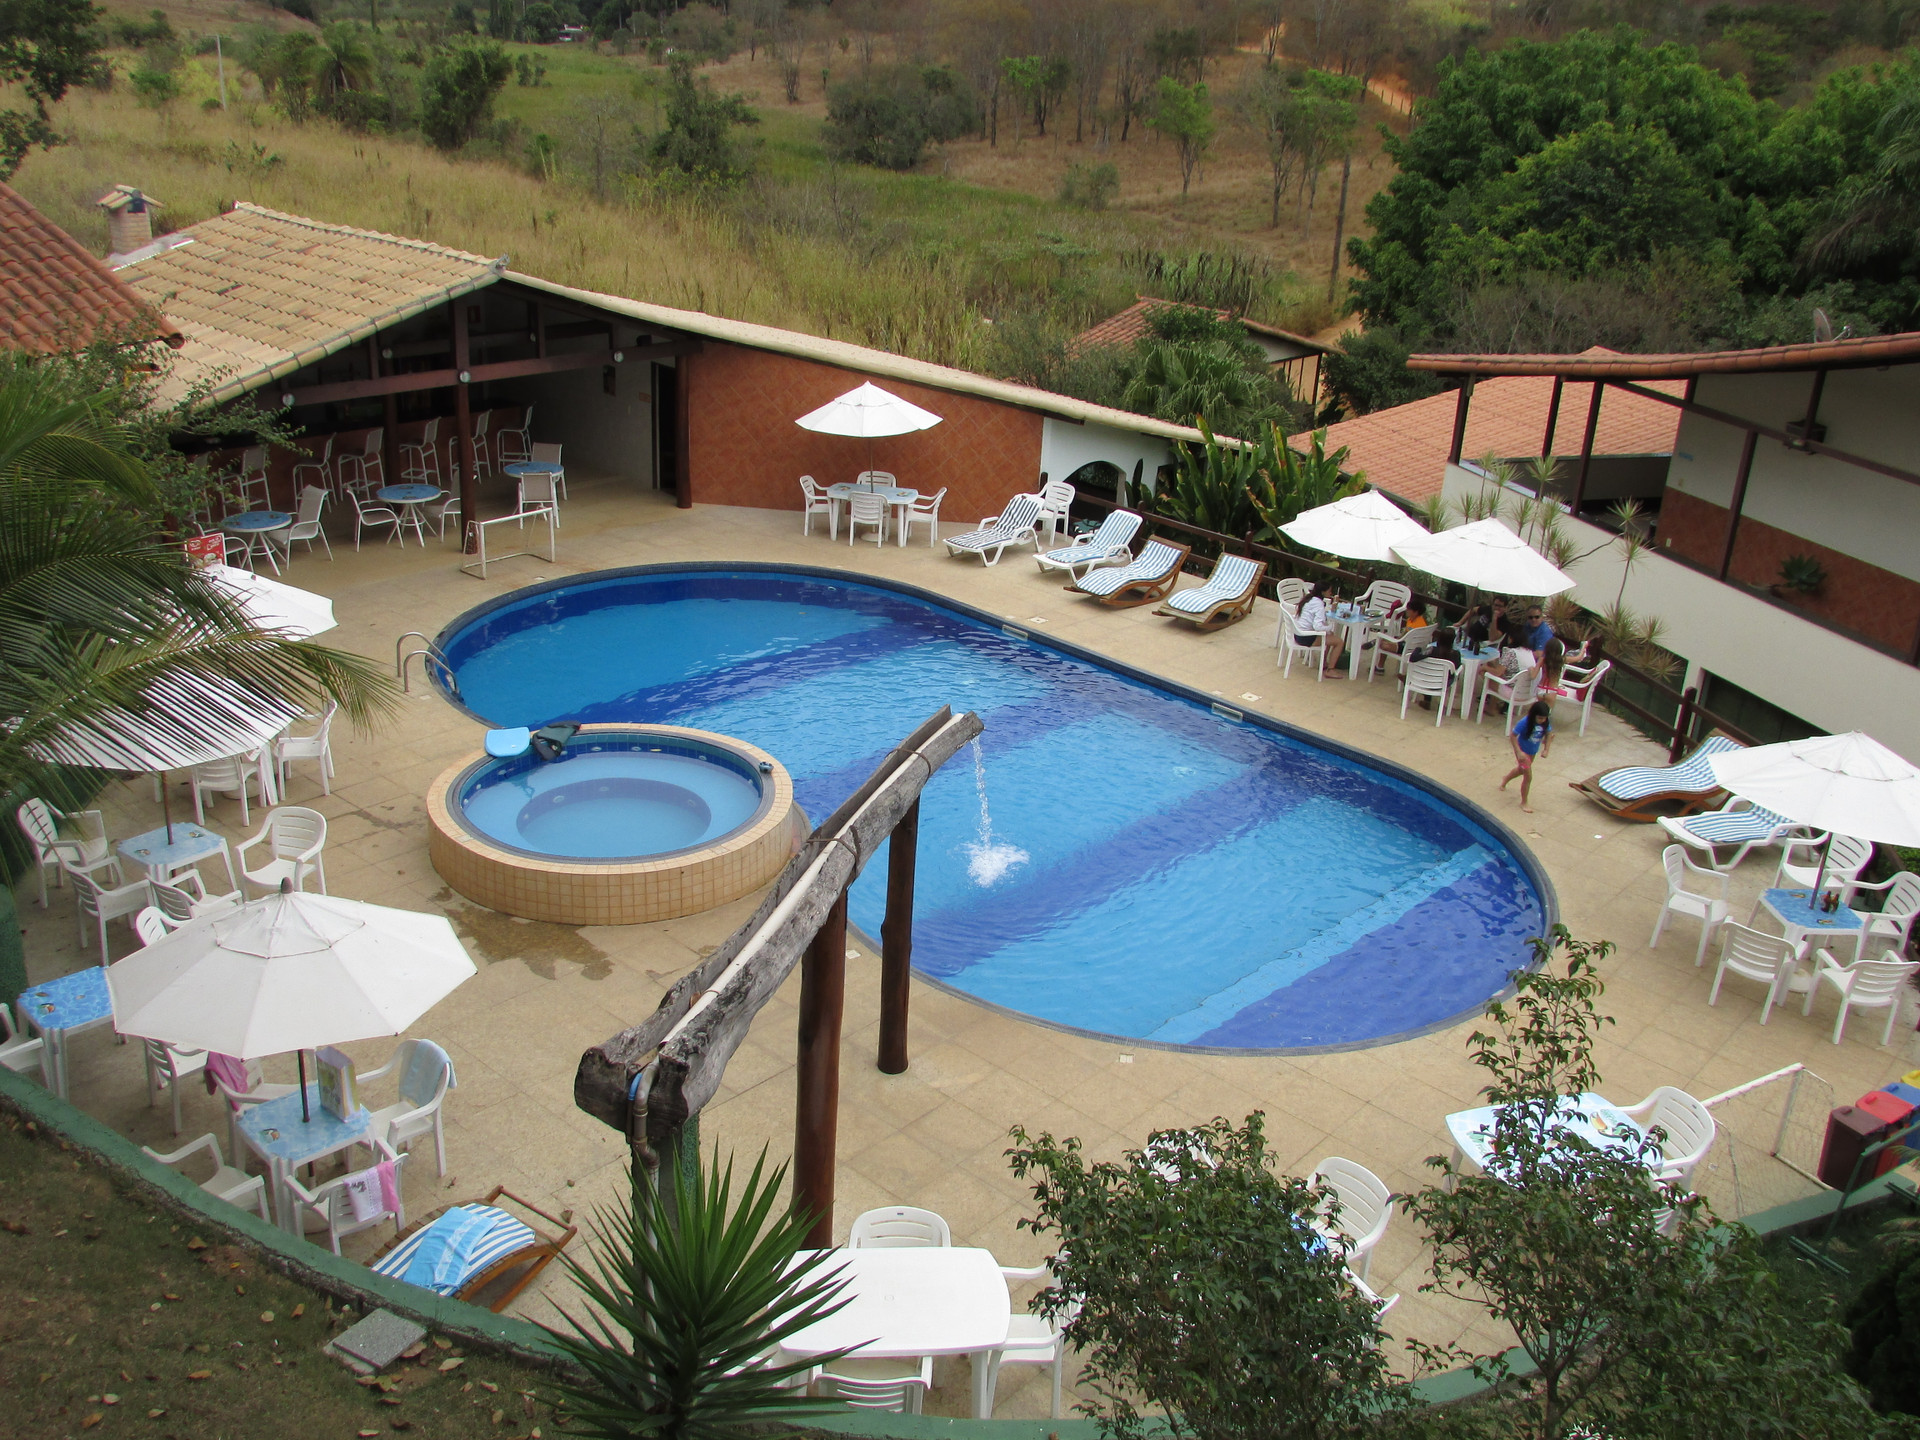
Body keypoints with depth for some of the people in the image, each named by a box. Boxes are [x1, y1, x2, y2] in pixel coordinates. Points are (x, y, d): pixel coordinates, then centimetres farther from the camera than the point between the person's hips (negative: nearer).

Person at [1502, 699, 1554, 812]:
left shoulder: (1545, 723, -18)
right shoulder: (1524, 722, -33)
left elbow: (1549, 734, -1)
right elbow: (1513, 736, -26)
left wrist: (1546, 749, -13)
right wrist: (1519, 752, -31)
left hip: (1533, 751, 6)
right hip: (1522, 751, -6)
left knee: (1521, 770, 29)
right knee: (1528, 776, -4)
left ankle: (1505, 781, 58)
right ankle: (1524, 802, 12)